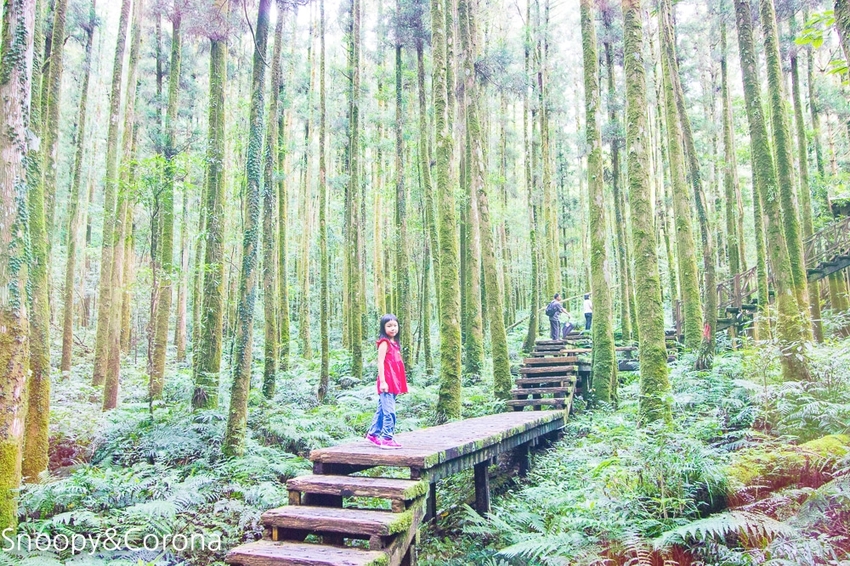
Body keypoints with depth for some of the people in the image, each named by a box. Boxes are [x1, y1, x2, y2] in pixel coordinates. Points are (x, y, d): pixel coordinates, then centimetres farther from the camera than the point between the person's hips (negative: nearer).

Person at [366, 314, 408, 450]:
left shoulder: (394, 343, 17)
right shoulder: (384, 342, -8)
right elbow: (380, 363, -14)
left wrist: (401, 383, 19)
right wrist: (382, 381, -19)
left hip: (393, 382, 9)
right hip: (387, 382, -9)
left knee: (382, 409, 16)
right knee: (389, 411, -9)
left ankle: (373, 434, 26)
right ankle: (387, 439, -5)